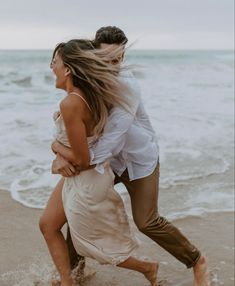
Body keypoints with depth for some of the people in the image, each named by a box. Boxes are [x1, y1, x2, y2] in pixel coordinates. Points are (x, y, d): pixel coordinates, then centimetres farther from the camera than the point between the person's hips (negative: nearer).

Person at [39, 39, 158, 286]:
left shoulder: (70, 103, -31)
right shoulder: (87, 94, -5)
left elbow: (81, 160, -27)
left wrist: (56, 147, -11)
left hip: (87, 180, -9)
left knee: (91, 243, 14)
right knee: (48, 225, 18)